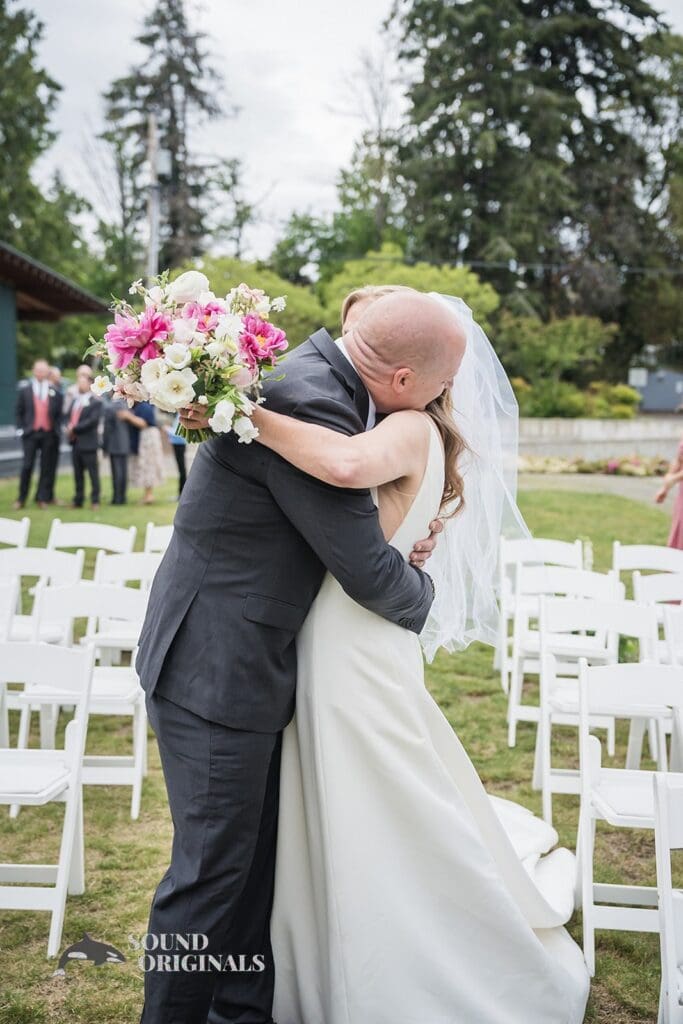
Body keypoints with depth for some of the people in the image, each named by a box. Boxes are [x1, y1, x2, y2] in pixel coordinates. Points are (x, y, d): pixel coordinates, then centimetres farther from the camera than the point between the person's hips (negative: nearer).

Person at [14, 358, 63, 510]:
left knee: (47, 467, 2)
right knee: (27, 466, -2)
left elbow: (59, 413, 8)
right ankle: (21, 499, 8)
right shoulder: (24, 389, 5)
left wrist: (56, 429, 0)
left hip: (49, 434, 1)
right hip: (30, 433, -1)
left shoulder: (55, 391, 5)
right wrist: (21, 429, -2)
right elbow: (19, 412, 6)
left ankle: (42, 498, 10)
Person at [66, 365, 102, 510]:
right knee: (78, 473, 12)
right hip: (75, 442, 7)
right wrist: (69, 427, -5)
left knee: (93, 472, -1)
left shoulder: (95, 402, -8)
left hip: (88, 442, -7)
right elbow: (68, 415, 17)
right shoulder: (74, 400, 15)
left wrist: (75, 428, -16)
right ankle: (78, 500, 18)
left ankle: (95, 500, 4)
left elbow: (93, 421, -18)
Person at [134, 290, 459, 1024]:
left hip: (246, 662, 9)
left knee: (258, 849, 18)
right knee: (213, 865, 3)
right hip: (216, 667, -9)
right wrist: (420, 595, 1)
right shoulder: (311, 405, -25)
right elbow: (368, 573, -20)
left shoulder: (318, 371, 5)